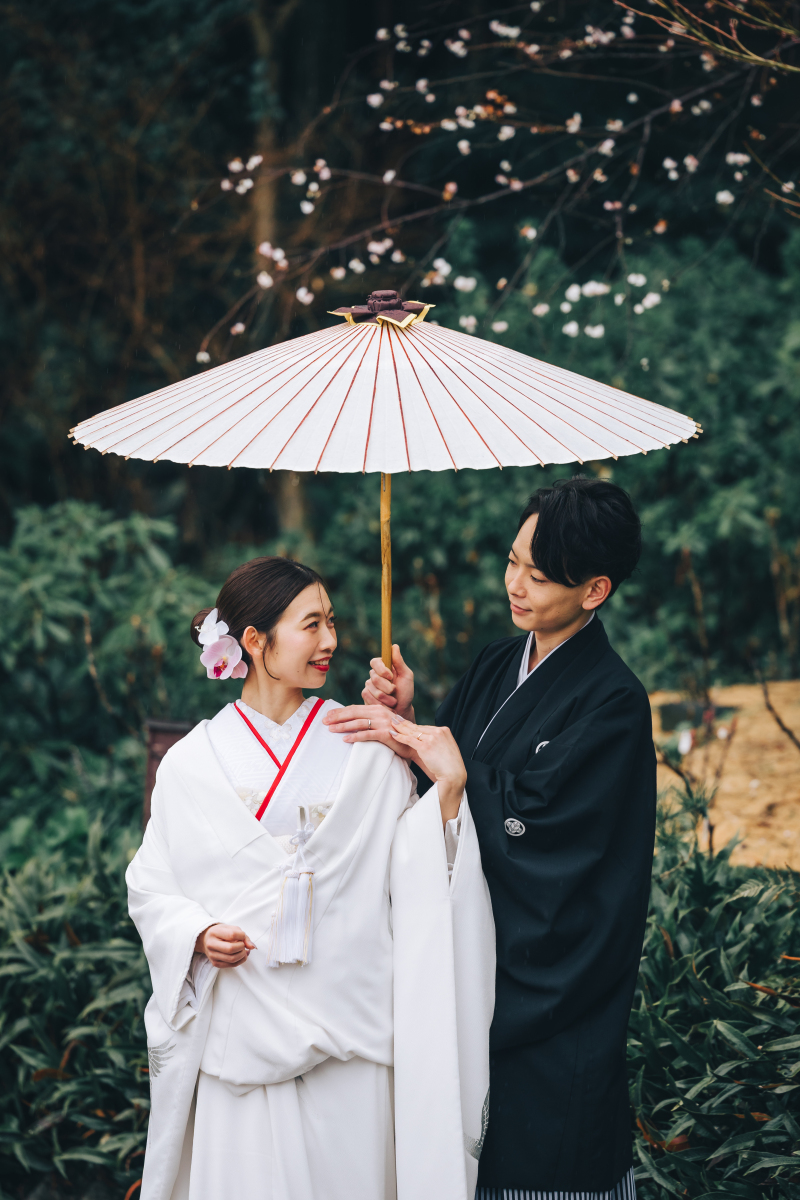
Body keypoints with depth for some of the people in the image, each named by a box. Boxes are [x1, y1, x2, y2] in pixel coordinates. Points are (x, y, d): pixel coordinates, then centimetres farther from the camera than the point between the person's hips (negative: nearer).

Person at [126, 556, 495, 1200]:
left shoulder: (367, 750, 4)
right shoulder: (192, 762, 2)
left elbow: (411, 876, 0)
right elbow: (151, 888, 7)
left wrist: (447, 792, -14)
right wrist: (198, 934, -12)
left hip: (352, 1032, 1)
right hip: (242, 1036, -1)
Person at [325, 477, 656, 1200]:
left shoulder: (613, 702, -15)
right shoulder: (499, 666, 8)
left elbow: (523, 816, -21)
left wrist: (419, 738, -18)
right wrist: (405, 717, -9)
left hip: (550, 974, -7)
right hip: (475, 949, 7)